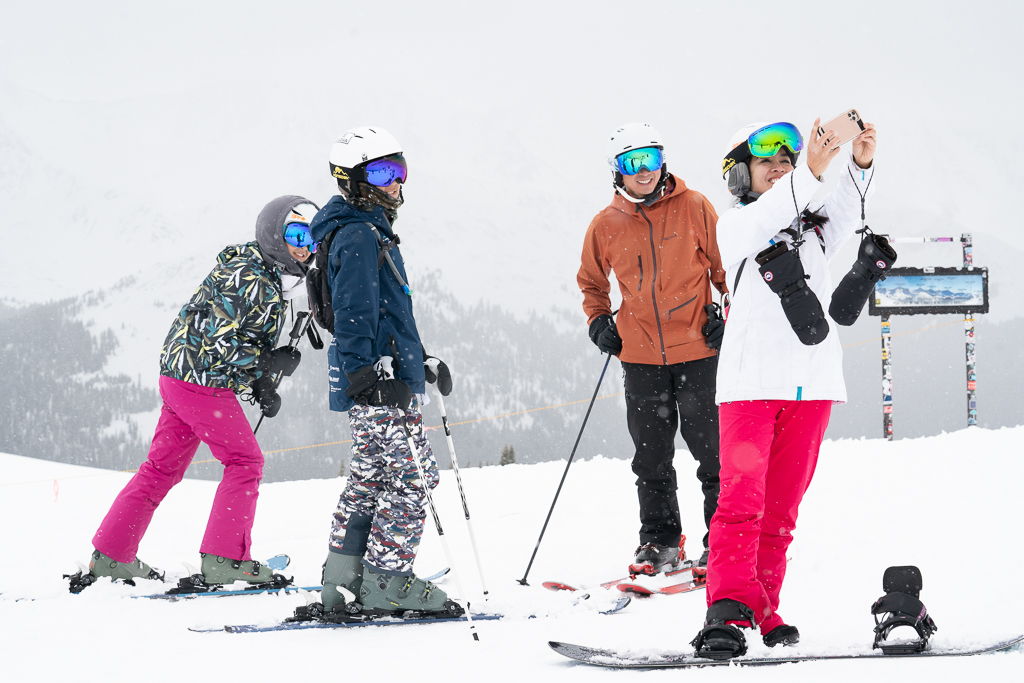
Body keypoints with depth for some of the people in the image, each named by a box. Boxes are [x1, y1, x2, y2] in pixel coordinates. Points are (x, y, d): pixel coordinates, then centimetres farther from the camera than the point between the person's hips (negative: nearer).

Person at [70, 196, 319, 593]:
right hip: (202, 382, -10)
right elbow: (216, 341, -23)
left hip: (179, 378, 10)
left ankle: (110, 556, 13)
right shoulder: (247, 279, -17)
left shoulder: (271, 282, 15)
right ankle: (224, 559, -6)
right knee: (245, 462, -5)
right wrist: (270, 362, -17)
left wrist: (259, 387, 7)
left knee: (162, 467, 11)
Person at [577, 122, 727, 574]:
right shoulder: (606, 225, 4)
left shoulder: (693, 208, -3)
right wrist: (599, 322, 5)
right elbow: (591, 282, 20)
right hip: (641, 356, 3)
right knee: (651, 456, 8)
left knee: (712, 451, 0)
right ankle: (659, 540, 18)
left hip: (698, 350, -3)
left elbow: (724, 265, 5)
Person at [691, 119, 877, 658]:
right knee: (742, 497, -15)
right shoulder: (735, 226, 6)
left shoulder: (812, 226, 19)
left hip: (812, 385, 4)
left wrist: (860, 164, -24)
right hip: (751, 384, -4)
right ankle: (728, 611, -22)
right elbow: (767, 218, -17)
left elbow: (844, 212, -3)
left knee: (780, 508, 6)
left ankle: (761, 608, 10)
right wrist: (811, 173, -33)